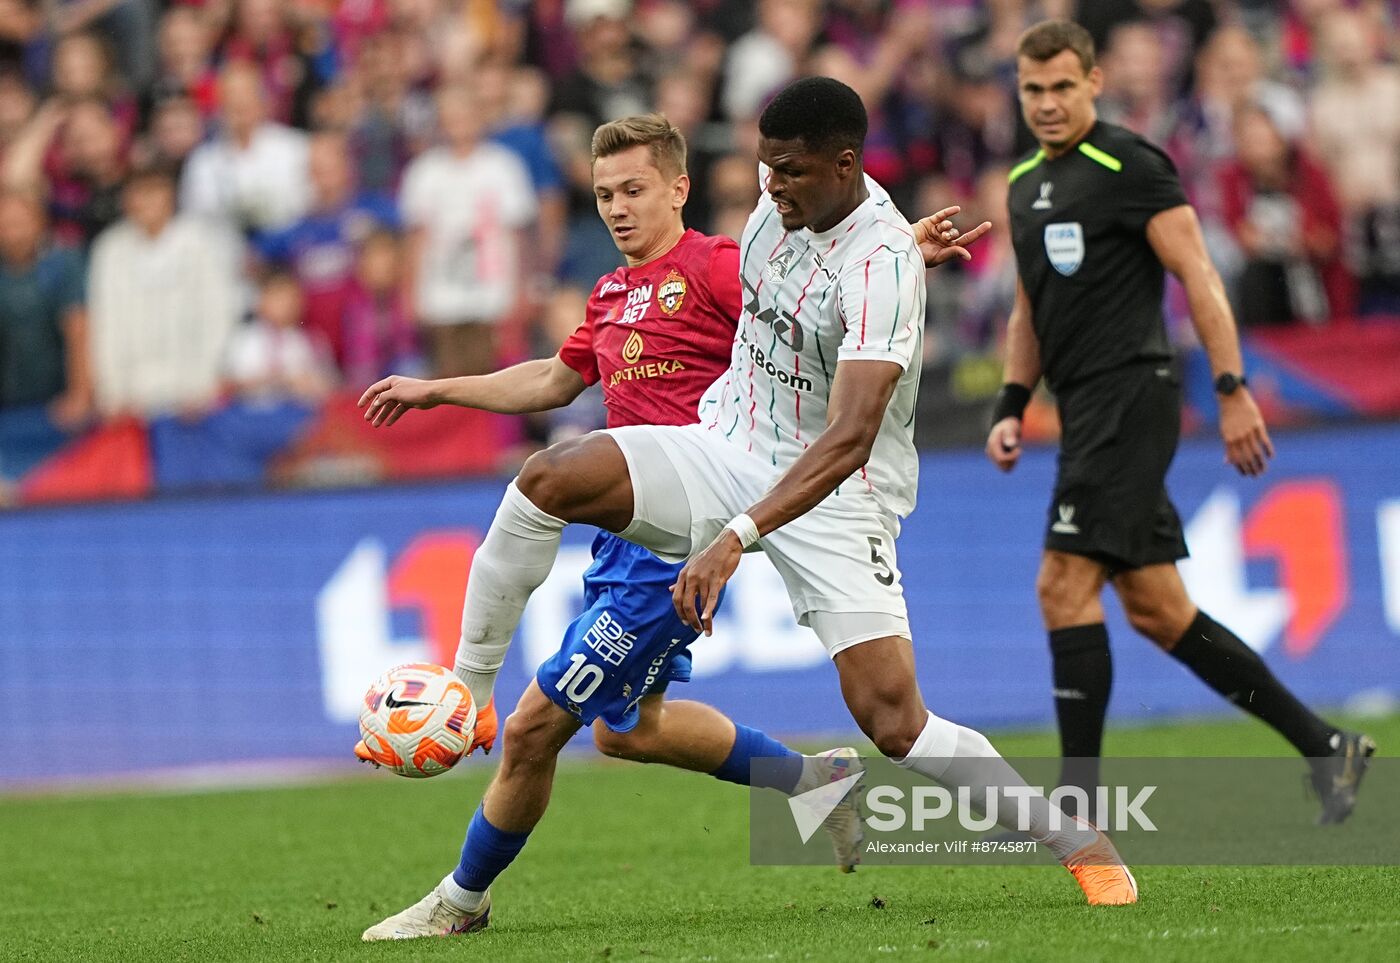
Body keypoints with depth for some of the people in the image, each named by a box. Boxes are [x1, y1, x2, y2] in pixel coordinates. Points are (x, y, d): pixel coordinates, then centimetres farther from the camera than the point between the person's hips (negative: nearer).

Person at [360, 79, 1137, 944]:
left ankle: (1079, 843, 5)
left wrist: (736, 537, -44)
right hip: (733, 450, 6)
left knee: (895, 722, -16)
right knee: (549, 478, -20)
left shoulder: (883, 264, -25)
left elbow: (849, 438, -34)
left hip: (835, 493, -6)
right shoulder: (788, 194, -2)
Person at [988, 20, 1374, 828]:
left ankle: (1081, 797, -10)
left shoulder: (1129, 167, -8)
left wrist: (1233, 390, -17)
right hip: (1089, 410, 9)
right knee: (1156, 609, 8)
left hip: (1130, 392, -9)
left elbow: (1198, 277, -12)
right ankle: (1324, 746, 15)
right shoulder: (1027, 184, 18)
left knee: (1065, 583, -14)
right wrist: (1010, 407, 14)